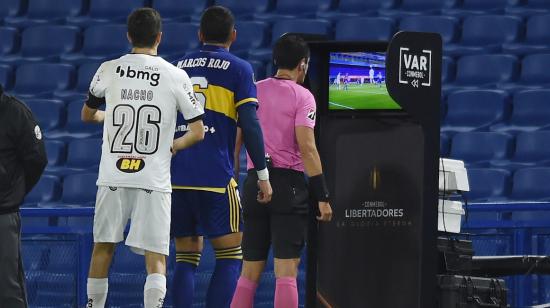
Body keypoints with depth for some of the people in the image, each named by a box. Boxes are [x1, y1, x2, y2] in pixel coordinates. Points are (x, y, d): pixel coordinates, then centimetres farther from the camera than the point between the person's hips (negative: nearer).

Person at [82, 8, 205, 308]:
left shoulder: (109, 70, 3)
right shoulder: (176, 76, -3)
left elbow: (87, 115, 20)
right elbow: (197, 133, 0)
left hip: (113, 178, 2)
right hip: (154, 180, -2)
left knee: (103, 248, 17)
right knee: (155, 257, -3)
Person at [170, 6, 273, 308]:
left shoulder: (178, 67, 16)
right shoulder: (239, 69, 2)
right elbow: (250, 125, -7)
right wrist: (263, 175, -2)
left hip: (175, 177, 4)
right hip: (215, 178, -4)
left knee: (186, 258, 9)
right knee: (230, 256, 2)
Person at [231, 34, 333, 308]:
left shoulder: (253, 91, 10)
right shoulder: (301, 96, -4)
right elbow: (306, 148, -11)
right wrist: (322, 197, -11)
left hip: (254, 183, 5)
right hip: (288, 183, -5)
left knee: (249, 273, 10)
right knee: (286, 272, -6)